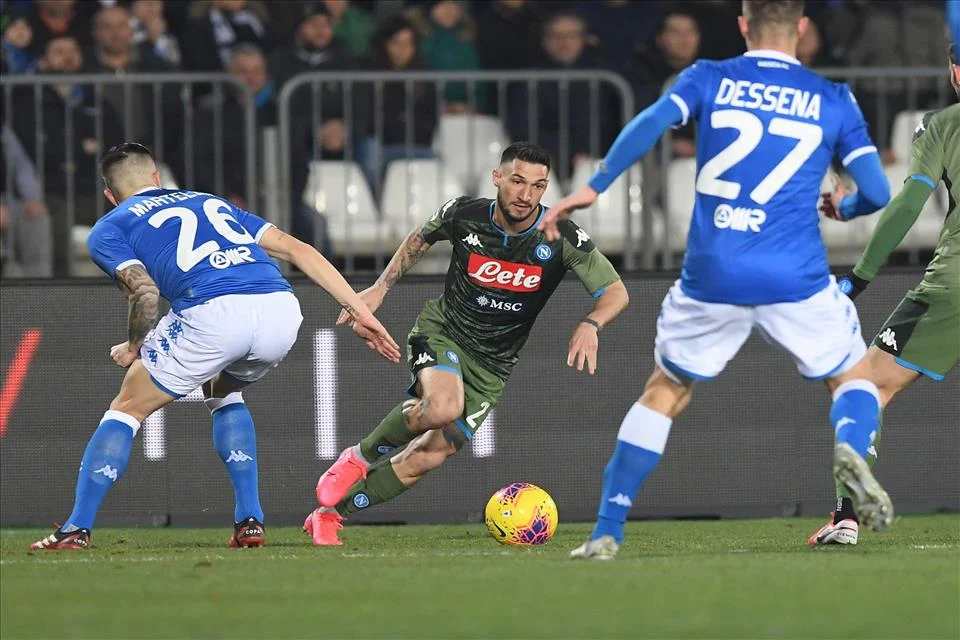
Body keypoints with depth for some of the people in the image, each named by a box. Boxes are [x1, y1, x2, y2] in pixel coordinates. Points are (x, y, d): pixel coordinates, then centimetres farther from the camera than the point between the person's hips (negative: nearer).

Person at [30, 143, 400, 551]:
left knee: (128, 409, 16)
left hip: (214, 313, -5)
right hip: (282, 310, 5)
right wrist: (359, 308, 23)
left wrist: (133, 348, 17)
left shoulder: (107, 230, 20)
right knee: (224, 393, 34)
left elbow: (146, 291, 0)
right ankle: (250, 522, 23)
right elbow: (298, 250, 26)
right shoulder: (212, 203, 35)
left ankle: (76, 529, 10)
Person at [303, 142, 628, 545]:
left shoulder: (563, 239, -16)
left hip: (492, 366, 2)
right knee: (443, 407, -34)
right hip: (441, 331, -2)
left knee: (430, 456, -4)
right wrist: (380, 289, 4)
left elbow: (615, 292, -11)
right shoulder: (464, 215, -13)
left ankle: (329, 514, 12)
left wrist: (590, 325, -32)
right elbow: (420, 239, 10)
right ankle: (360, 457, -7)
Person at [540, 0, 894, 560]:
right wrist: (843, 209, 24)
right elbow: (876, 193, 2)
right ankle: (851, 450, -15)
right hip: (797, 279, -1)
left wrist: (593, 188, -12)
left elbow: (654, 121, -12)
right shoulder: (833, 100, 7)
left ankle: (607, 533, 12)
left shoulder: (710, 79, 7)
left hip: (712, 278, 1)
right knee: (855, 378, 20)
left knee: (665, 394, 19)